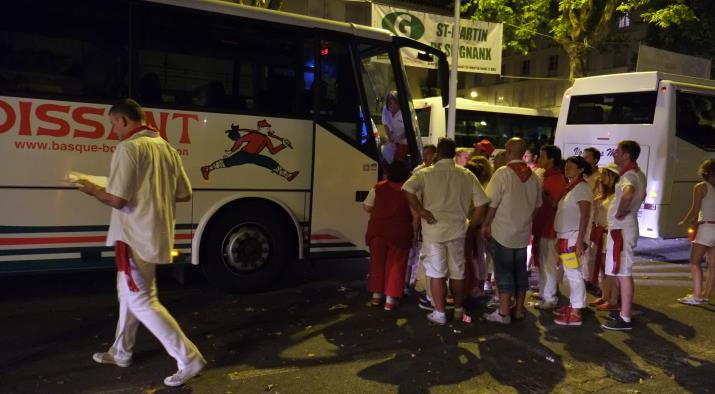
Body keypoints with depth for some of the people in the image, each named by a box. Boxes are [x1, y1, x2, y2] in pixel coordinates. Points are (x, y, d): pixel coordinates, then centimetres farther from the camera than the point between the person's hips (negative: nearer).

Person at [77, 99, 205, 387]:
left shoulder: (128, 148, -17)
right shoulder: (166, 148, 8)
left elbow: (117, 200, -21)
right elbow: (184, 194, 11)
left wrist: (93, 189, -2)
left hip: (136, 236, -9)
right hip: (156, 234, 9)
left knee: (142, 302, -1)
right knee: (129, 292, 22)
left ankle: (189, 359, -1)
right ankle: (121, 352, 37)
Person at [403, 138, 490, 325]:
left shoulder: (426, 173, -5)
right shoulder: (467, 175, 2)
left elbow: (407, 189, -22)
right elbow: (482, 203, -2)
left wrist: (420, 211, -14)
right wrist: (471, 224, 7)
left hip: (433, 229, -2)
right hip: (457, 229, 3)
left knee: (437, 273, 5)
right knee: (457, 272, 16)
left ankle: (440, 313, 10)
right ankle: (458, 310, 29)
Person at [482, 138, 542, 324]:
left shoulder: (502, 173, -14)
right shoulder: (533, 176, 4)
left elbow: (492, 203, -14)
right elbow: (536, 205, 11)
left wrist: (485, 225, -3)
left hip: (502, 232, -5)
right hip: (523, 232, 5)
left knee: (504, 272, 1)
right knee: (520, 270, 14)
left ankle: (504, 313, 6)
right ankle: (519, 309, 24)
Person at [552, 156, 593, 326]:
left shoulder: (582, 187, -10)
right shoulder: (571, 188, 17)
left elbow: (585, 216, -16)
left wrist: (580, 241, -21)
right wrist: (560, 239, 15)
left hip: (574, 238, -9)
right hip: (566, 237, 9)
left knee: (574, 274, -7)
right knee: (570, 274, 12)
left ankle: (576, 314, -4)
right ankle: (573, 305, 21)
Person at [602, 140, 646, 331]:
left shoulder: (629, 175, -17)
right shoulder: (638, 174, 14)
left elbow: (628, 194, -41)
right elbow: (642, 195, 34)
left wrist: (621, 212, -24)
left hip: (622, 227, -10)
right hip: (622, 226, 10)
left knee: (623, 272, -7)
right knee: (622, 271, 16)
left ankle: (625, 319, -3)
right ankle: (625, 311, 26)